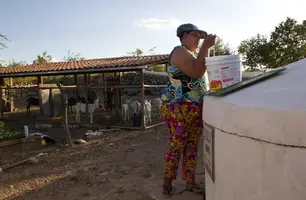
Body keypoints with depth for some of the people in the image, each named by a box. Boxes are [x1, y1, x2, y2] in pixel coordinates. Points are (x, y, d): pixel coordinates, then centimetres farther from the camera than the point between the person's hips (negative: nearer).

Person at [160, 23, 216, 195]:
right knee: (177, 145, -1)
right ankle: (167, 181, 16)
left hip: (196, 108, 9)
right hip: (179, 108, -9)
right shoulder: (180, 52, -9)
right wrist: (206, 47, -21)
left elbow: (199, 74, 29)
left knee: (192, 145, 10)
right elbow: (196, 72, -25)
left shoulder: (192, 53, 20)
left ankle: (190, 182, 20)